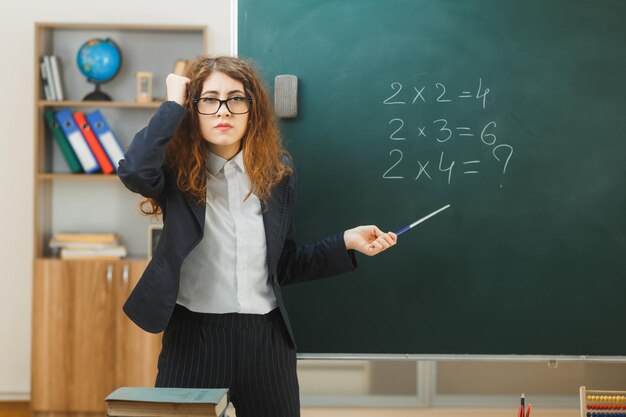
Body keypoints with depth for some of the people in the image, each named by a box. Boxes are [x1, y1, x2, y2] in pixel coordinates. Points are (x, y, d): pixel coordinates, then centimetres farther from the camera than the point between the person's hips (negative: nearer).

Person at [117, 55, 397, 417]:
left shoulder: (277, 173, 5)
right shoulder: (177, 171, -4)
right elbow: (134, 172, -28)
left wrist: (346, 242, 1)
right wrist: (174, 104, -16)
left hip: (265, 337, 3)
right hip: (193, 335, -2)